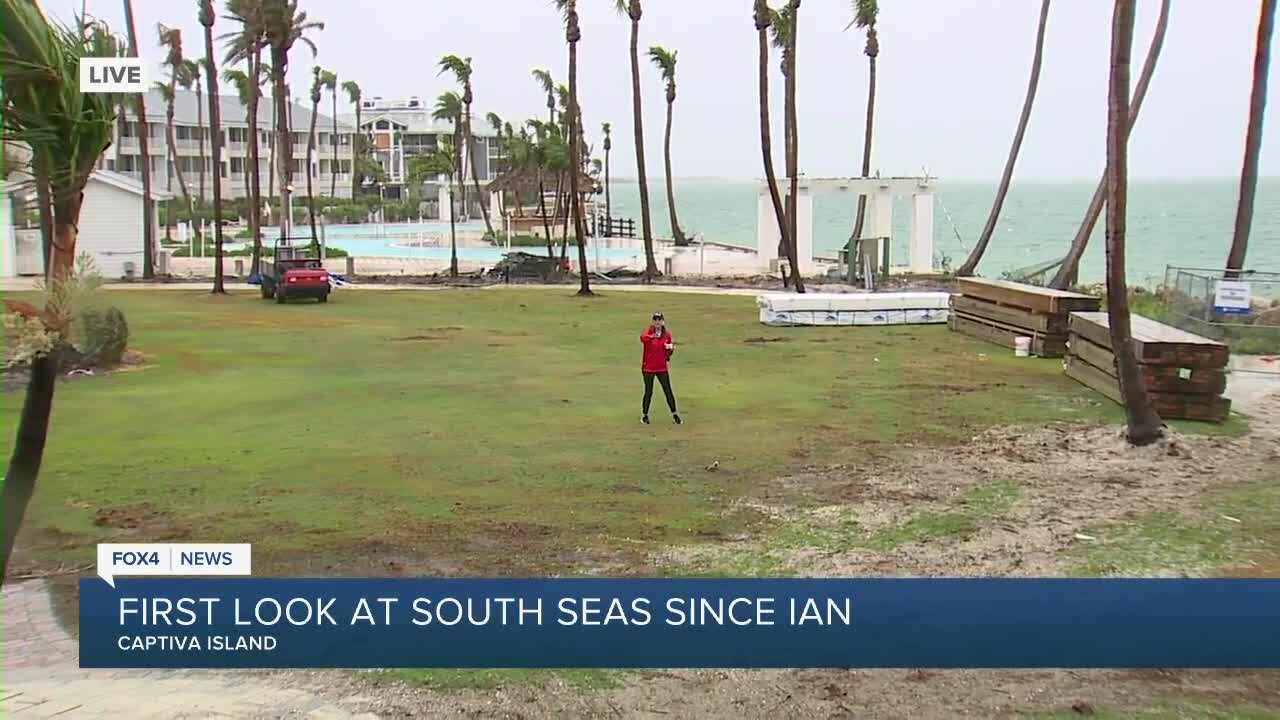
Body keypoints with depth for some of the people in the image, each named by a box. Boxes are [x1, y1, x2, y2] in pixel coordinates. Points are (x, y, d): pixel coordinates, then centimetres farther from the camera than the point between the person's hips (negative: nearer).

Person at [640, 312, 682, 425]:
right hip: (648, 367, -2)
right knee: (648, 392, 5)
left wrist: (670, 348, -11)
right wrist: (652, 335, -55)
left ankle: (675, 414, 18)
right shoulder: (648, 332, -9)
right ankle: (645, 415, 22)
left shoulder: (667, 334, 2)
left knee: (668, 391, 4)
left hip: (662, 367, 2)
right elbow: (643, 338, -34)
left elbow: (669, 351, 13)